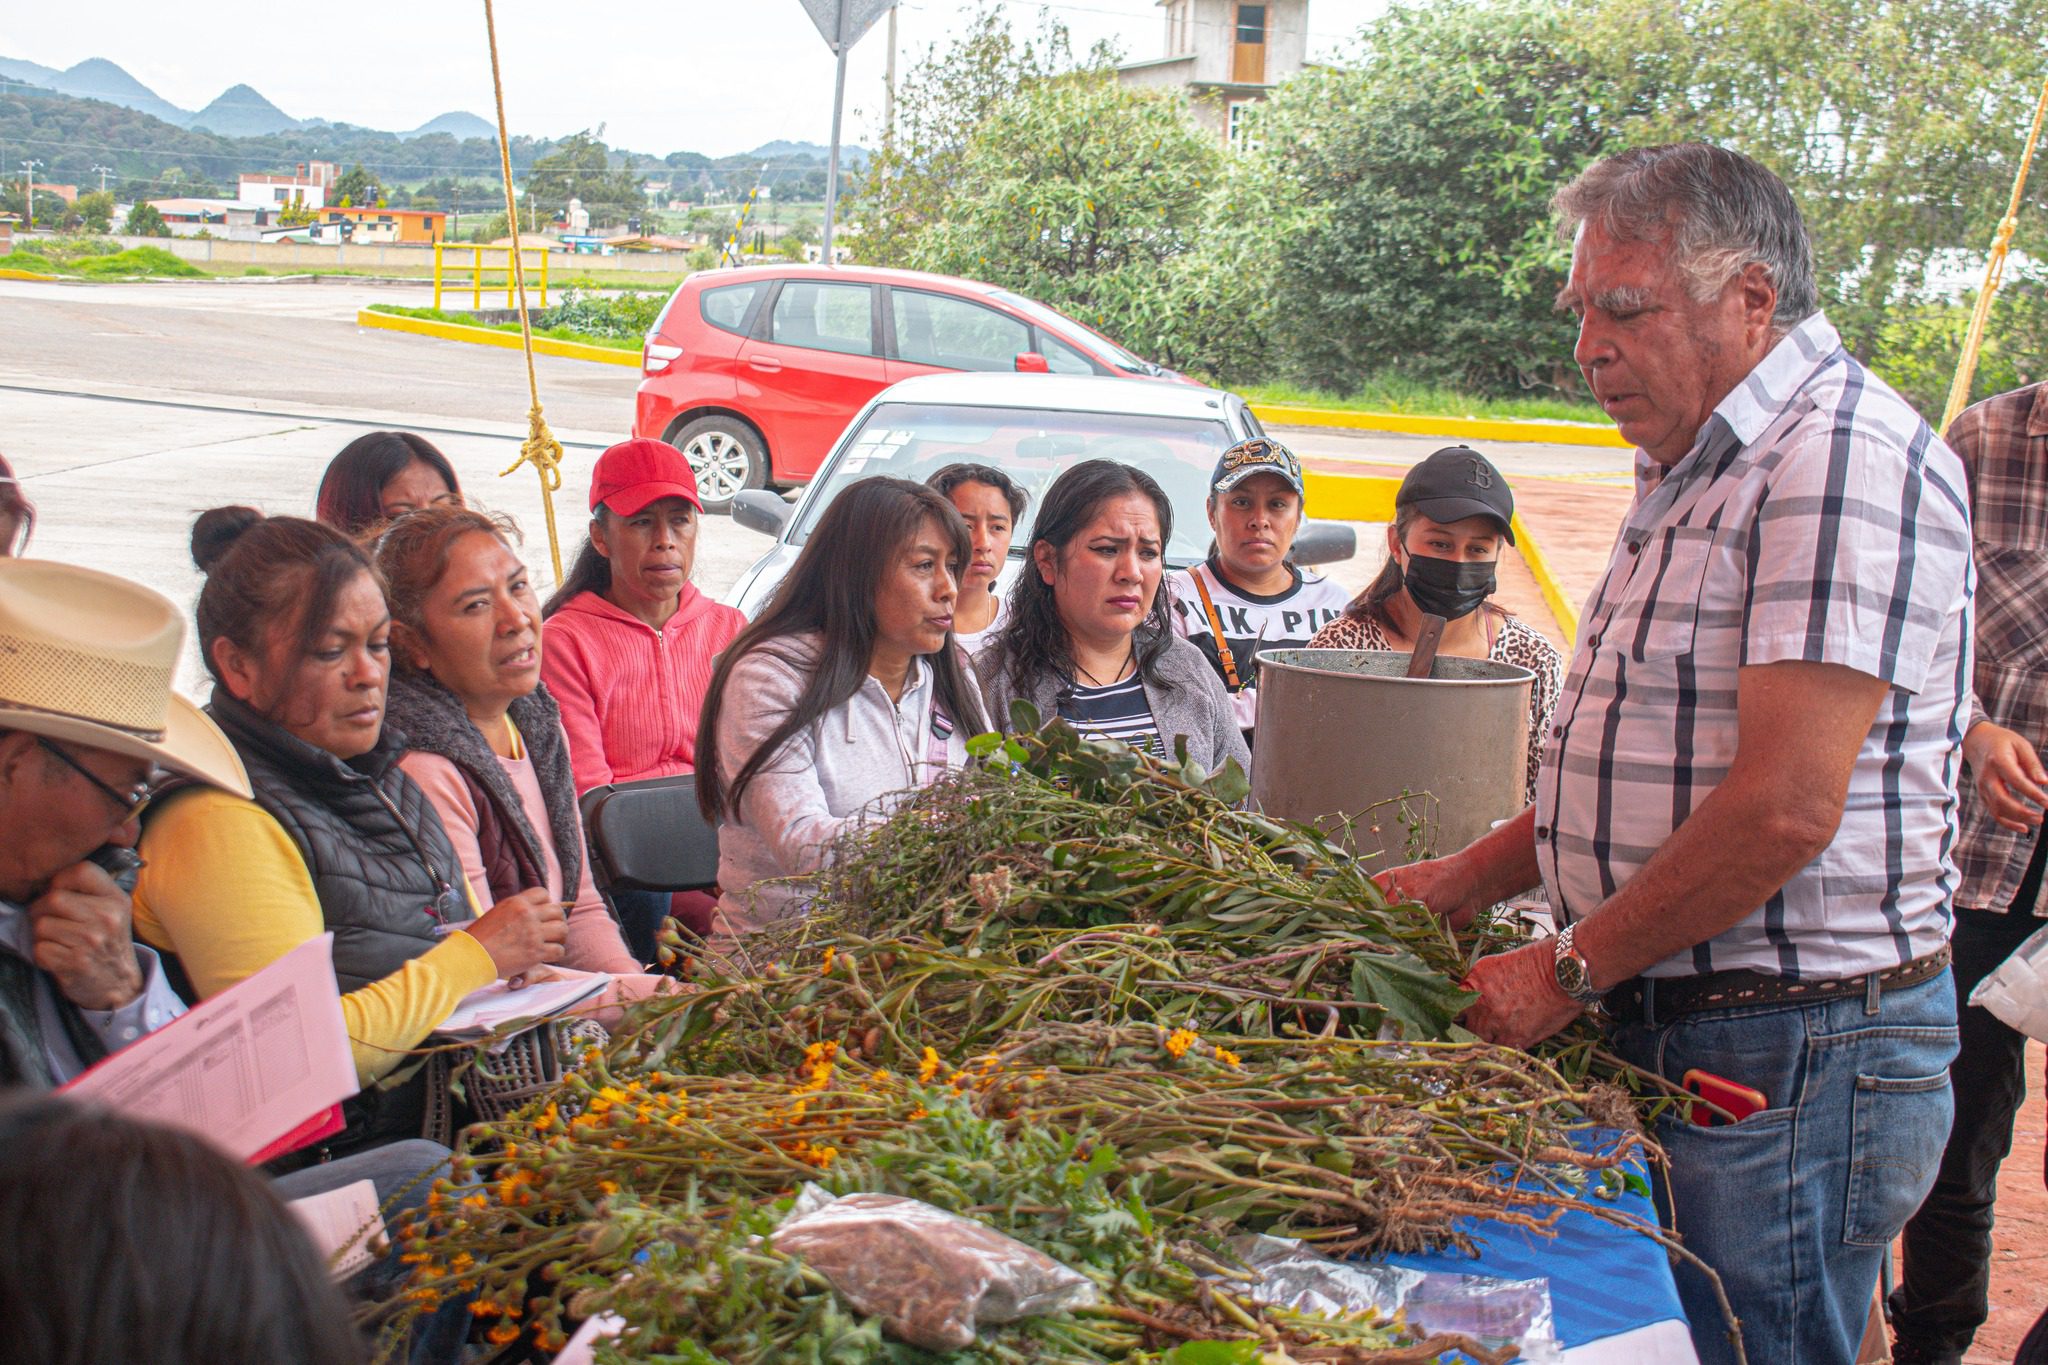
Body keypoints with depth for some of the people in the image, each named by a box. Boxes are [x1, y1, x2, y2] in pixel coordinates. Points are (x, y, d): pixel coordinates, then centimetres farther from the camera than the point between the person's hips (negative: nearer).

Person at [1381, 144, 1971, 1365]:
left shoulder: (1843, 461, -17)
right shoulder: (1696, 469, 16)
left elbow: (1785, 808, -24)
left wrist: (1570, 968, -15)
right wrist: (1469, 882, 14)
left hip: (1795, 1061, -9)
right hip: (1665, 1028, 9)